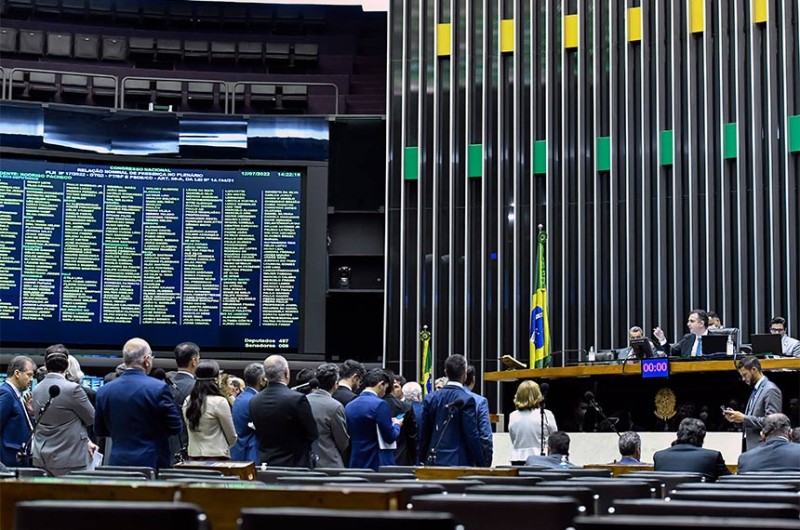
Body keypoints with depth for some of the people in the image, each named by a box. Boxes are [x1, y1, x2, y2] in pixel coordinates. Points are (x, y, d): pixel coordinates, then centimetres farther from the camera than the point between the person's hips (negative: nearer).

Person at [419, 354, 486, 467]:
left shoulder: (430, 398, 6)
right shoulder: (467, 400, -10)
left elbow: (424, 435, 10)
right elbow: (472, 436, -11)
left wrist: (422, 462, 18)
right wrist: (482, 465, -4)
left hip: (434, 462, 5)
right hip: (459, 462, -5)